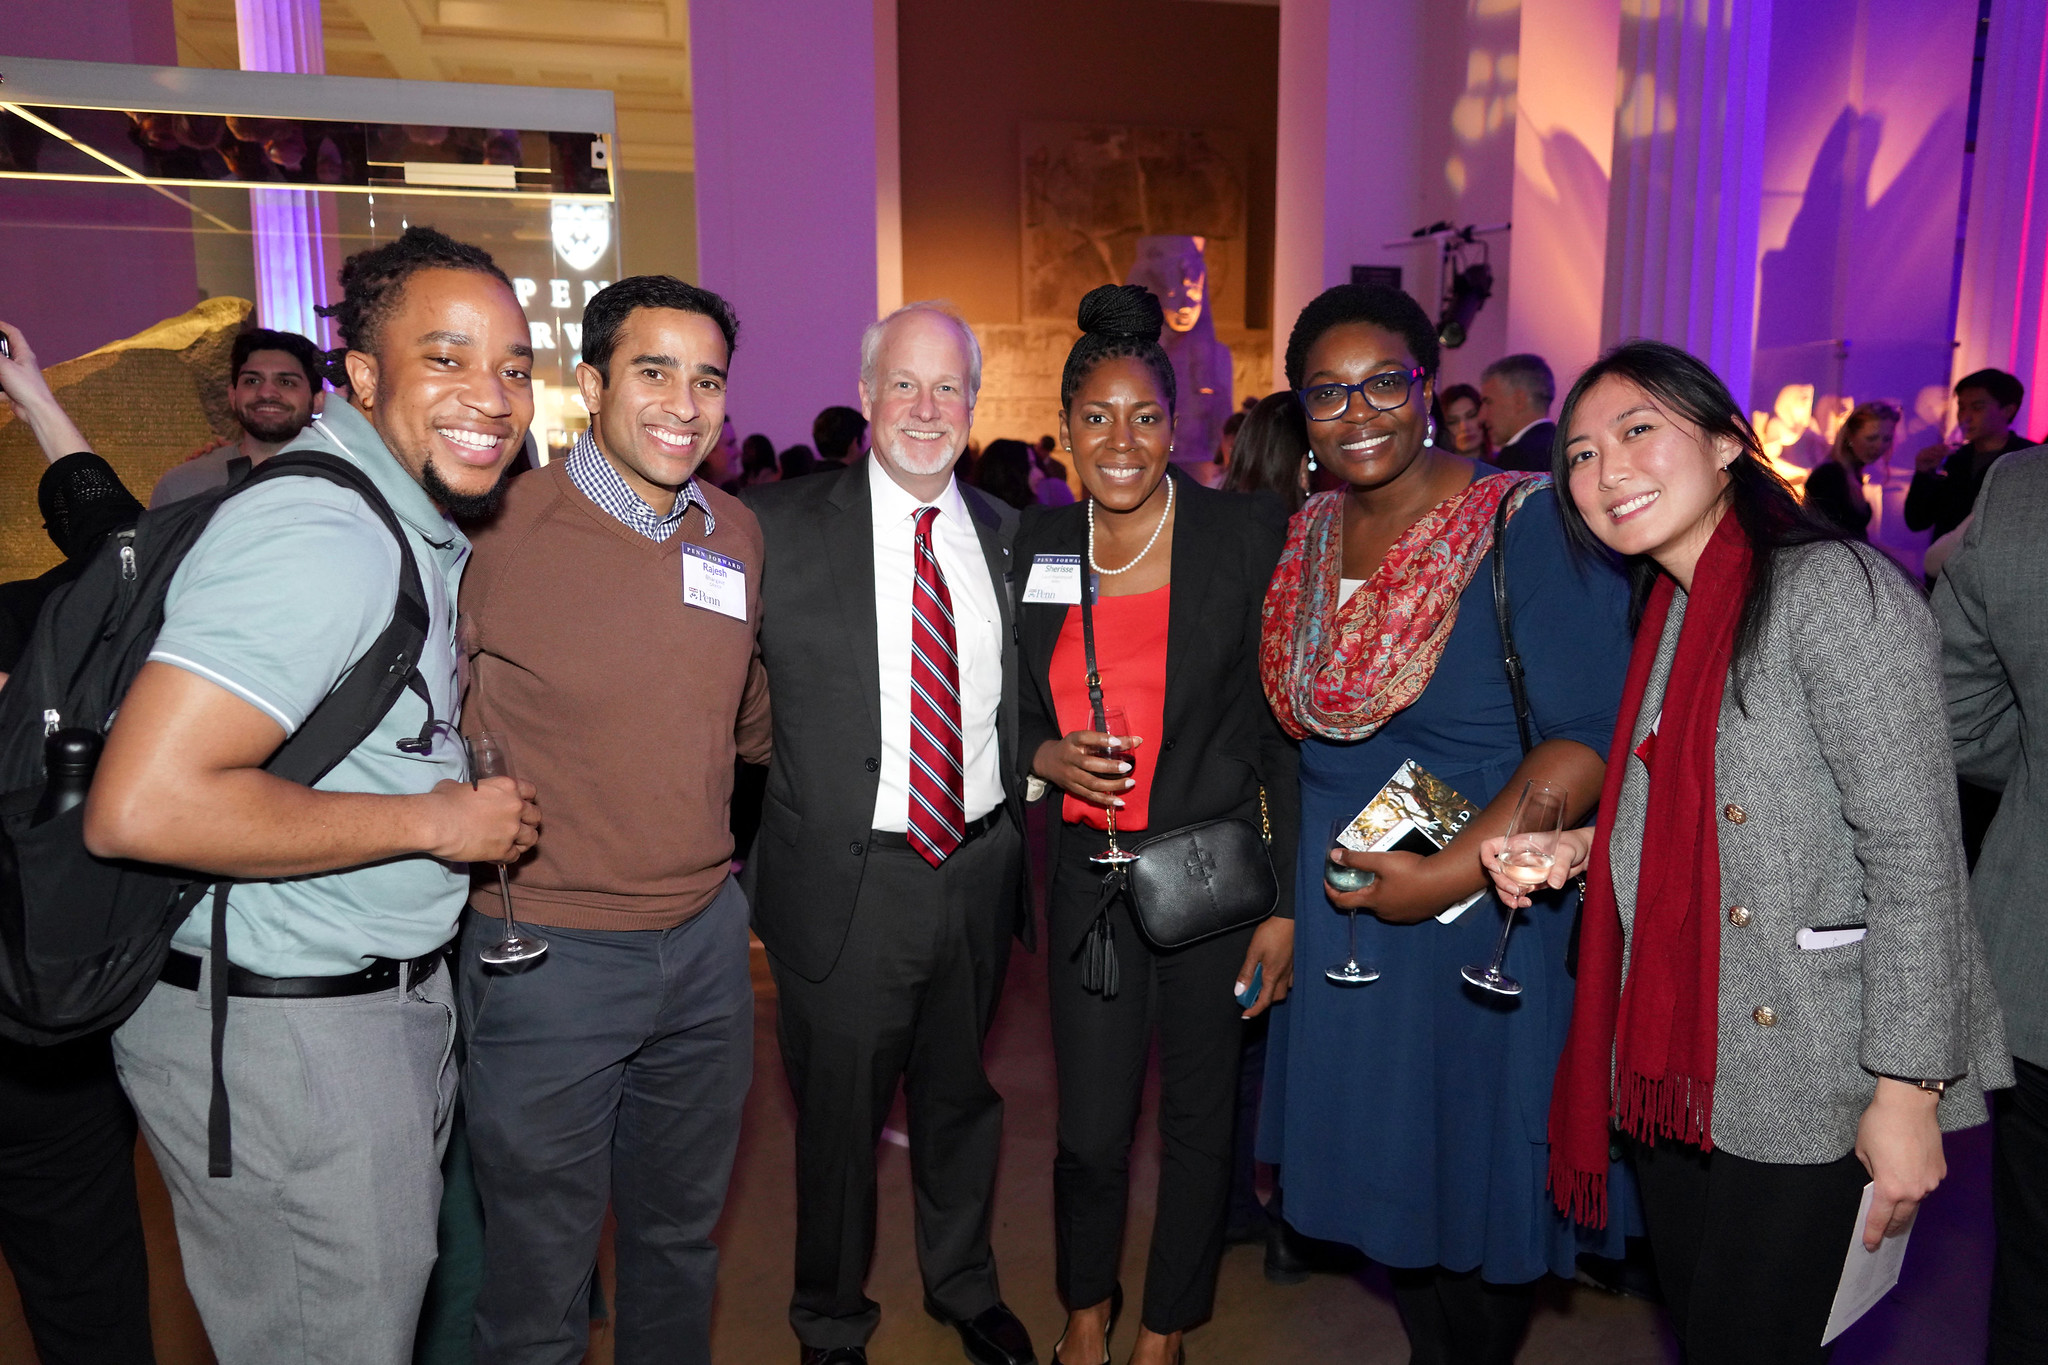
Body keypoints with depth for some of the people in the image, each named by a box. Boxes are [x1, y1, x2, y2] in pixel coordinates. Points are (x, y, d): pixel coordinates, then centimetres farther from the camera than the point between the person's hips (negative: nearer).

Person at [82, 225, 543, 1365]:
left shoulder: (415, 524, 9)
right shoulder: (324, 540, -25)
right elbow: (141, 805, -31)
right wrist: (433, 821, -23)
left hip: (395, 995, 10)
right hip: (281, 1032, -10)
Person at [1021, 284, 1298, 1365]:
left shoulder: (1248, 535, -8)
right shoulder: (1036, 545, 2)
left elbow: (1287, 733, -7)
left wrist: (1286, 903, -9)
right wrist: (1046, 755, -9)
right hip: (1088, 872, 2)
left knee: (1198, 1119, 13)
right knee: (1090, 1129, 8)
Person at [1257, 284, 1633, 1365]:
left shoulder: (1523, 526, -15)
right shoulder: (1307, 536, 4)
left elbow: (1592, 736, -20)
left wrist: (1455, 872, -25)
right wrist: (1279, 890, 6)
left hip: (1486, 906, -5)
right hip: (1339, 907, 6)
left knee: (1480, 1178, 11)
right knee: (1382, 1164, 18)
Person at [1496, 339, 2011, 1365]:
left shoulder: (1832, 589, -15)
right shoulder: (1663, 618, 10)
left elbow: (1915, 856, -19)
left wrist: (1906, 1093, -19)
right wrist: (1583, 849, 0)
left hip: (1803, 1082, -7)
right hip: (1673, 1068, 8)